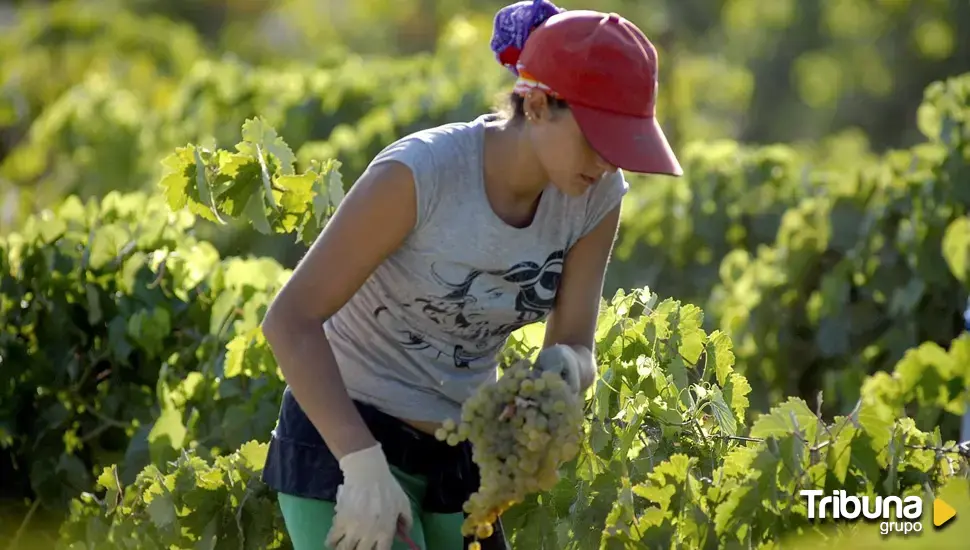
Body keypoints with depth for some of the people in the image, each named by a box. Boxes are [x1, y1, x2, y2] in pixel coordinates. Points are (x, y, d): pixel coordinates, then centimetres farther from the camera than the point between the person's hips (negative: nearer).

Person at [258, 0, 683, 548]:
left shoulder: (596, 196, -7)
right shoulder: (419, 172, -25)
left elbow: (577, 350, -3)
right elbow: (290, 319, -23)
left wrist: (562, 370, -29)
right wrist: (362, 464, -30)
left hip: (459, 453, 6)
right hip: (343, 438, -6)